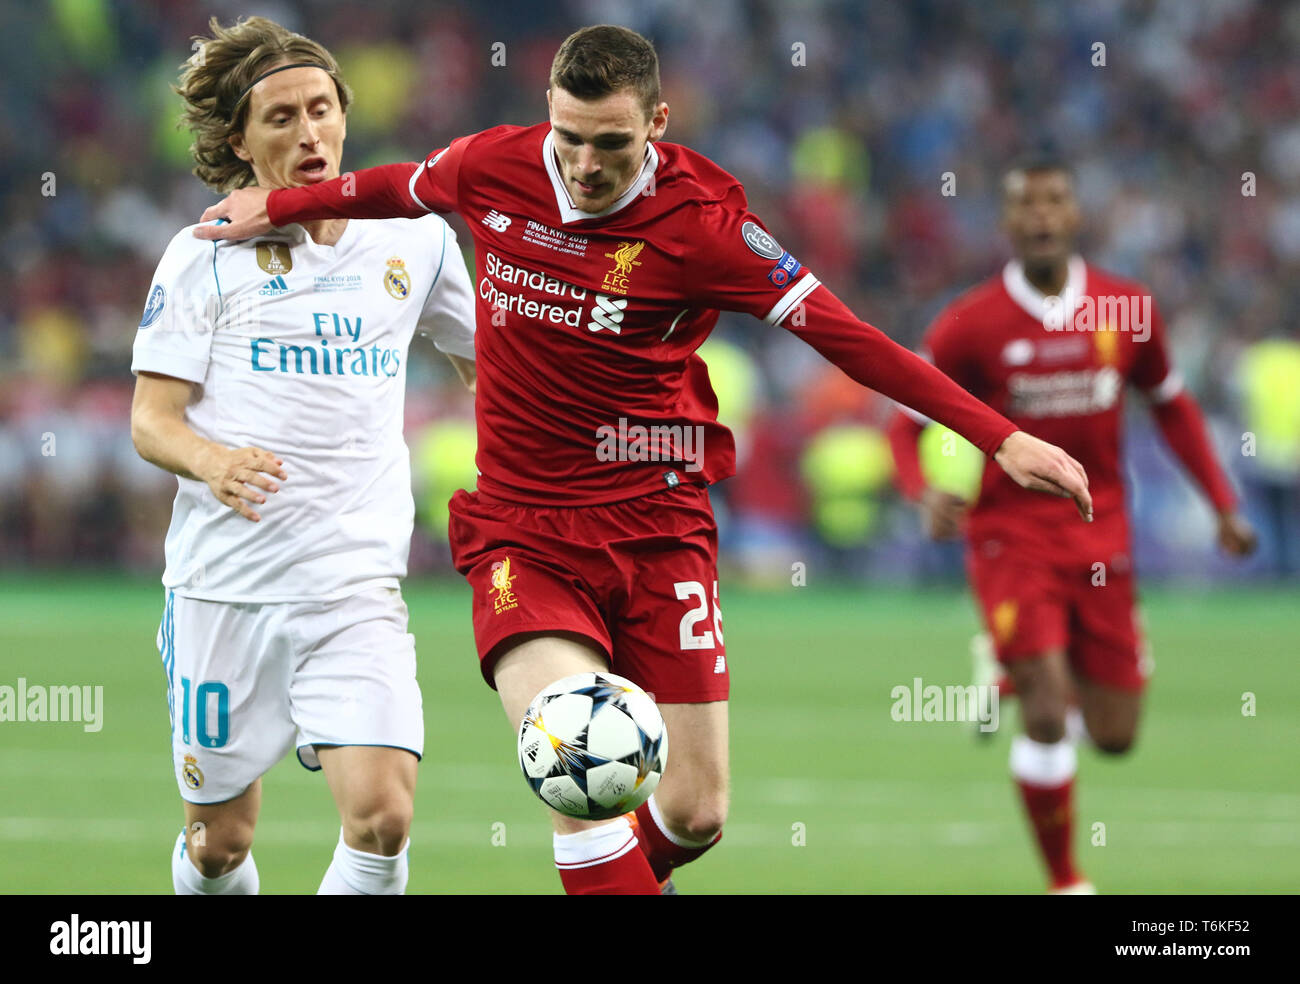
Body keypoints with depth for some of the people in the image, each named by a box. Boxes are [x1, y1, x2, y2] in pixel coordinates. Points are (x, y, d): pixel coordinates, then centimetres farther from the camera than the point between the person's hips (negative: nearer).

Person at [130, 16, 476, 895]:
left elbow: (482, 356, 25)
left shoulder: (413, 239, 9)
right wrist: (211, 462, -24)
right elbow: (151, 419, -3)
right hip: (223, 583, -1)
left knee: (382, 815, -19)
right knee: (220, 841, 7)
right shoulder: (206, 255, 1)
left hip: (357, 585, 1)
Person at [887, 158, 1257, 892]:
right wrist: (927, 493, -23)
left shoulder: (1127, 309, -1)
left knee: (1115, 736, 6)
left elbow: (1172, 406, 13)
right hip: (1011, 535, -3)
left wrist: (1224, 504, 8)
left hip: (1100, 534, 3)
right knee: (1047, 715, -16)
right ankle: (1065, 881, 1)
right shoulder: (970, 324, -9)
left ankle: (1026, 677, 40)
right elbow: (907, 423, -3)